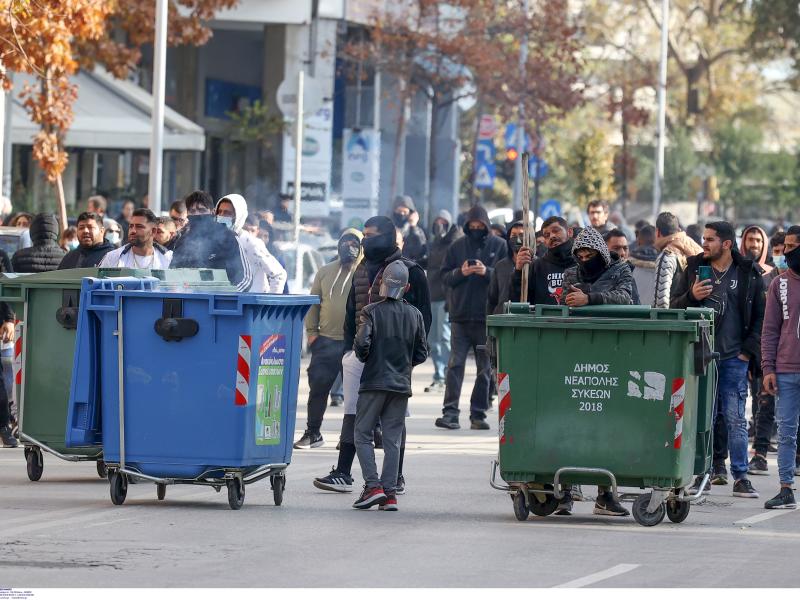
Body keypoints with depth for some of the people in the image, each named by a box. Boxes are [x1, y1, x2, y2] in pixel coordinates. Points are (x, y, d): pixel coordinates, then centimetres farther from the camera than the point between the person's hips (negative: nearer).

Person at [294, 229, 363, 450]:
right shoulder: (325, 272, 12)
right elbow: (313, 303, 14)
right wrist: (311, 330, 5)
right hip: (326, 340, 3)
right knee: (318, 386, 2)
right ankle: (313, 433, 11)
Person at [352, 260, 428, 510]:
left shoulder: (371, 311, -7)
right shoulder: (415, 315, 4)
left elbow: (361, 344, -16)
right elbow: (422, 354, 7)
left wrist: (363, 357, 6)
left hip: (374, 381, -4)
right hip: (402, 385, 4)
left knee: (363, 434, 5)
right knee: (393, 439, 7)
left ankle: (373, 485, -8)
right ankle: (389, 493, 3)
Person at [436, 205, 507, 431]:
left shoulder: (500, 246, 2)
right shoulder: (457, 246, 7)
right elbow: (445, 276, 7)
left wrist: (487, 272, -17)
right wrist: (460, 272, -12)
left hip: (488, 316, -1)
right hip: (460, 316, 1)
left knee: (485, 368, 5)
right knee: (455, 364, -6)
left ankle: (478, 414, 11)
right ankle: (450, 412, -8)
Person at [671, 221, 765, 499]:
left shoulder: (749, 274, 3)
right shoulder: (694, 269, 8)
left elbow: (761, 317, 6)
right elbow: (674, 307, 9)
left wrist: (749, 350, -2)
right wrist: (691, 296, -11)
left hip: (733, 359, -2)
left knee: (735, 419, -1)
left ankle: (740, 478, 2)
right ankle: (702, 473, 9)